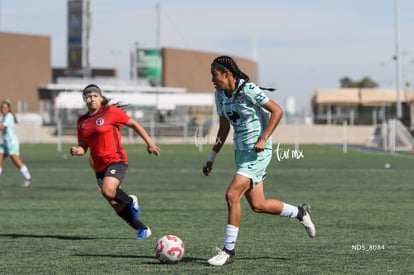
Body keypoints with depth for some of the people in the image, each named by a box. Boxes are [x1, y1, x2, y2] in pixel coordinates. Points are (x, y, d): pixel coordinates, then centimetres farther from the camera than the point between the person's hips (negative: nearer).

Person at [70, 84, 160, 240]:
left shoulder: (110, 112, -5)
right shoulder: (82, 121, 10)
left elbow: (134, 125, 2)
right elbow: (83, 147, 14)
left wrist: (149, 143, 0)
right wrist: (76, 151, -9)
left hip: (116, 160, -6)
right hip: (100, 166, 6)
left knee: (108, 191, -31)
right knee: (115, 205, 4)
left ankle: (130, 201, 1)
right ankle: (143, 229, 20)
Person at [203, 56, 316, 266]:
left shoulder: (248, 90, -17)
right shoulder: (220, 95, 6)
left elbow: (277, 111, -16)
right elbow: (224, 128, 17)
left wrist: (263, 139, -23)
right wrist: (211, 158, 15)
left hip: (258, 151, -8)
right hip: (241, 150, 8)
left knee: (232, 195, -17)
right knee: (258, 205, 9)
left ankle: (228, 250, -9)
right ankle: (300, 213, 32)